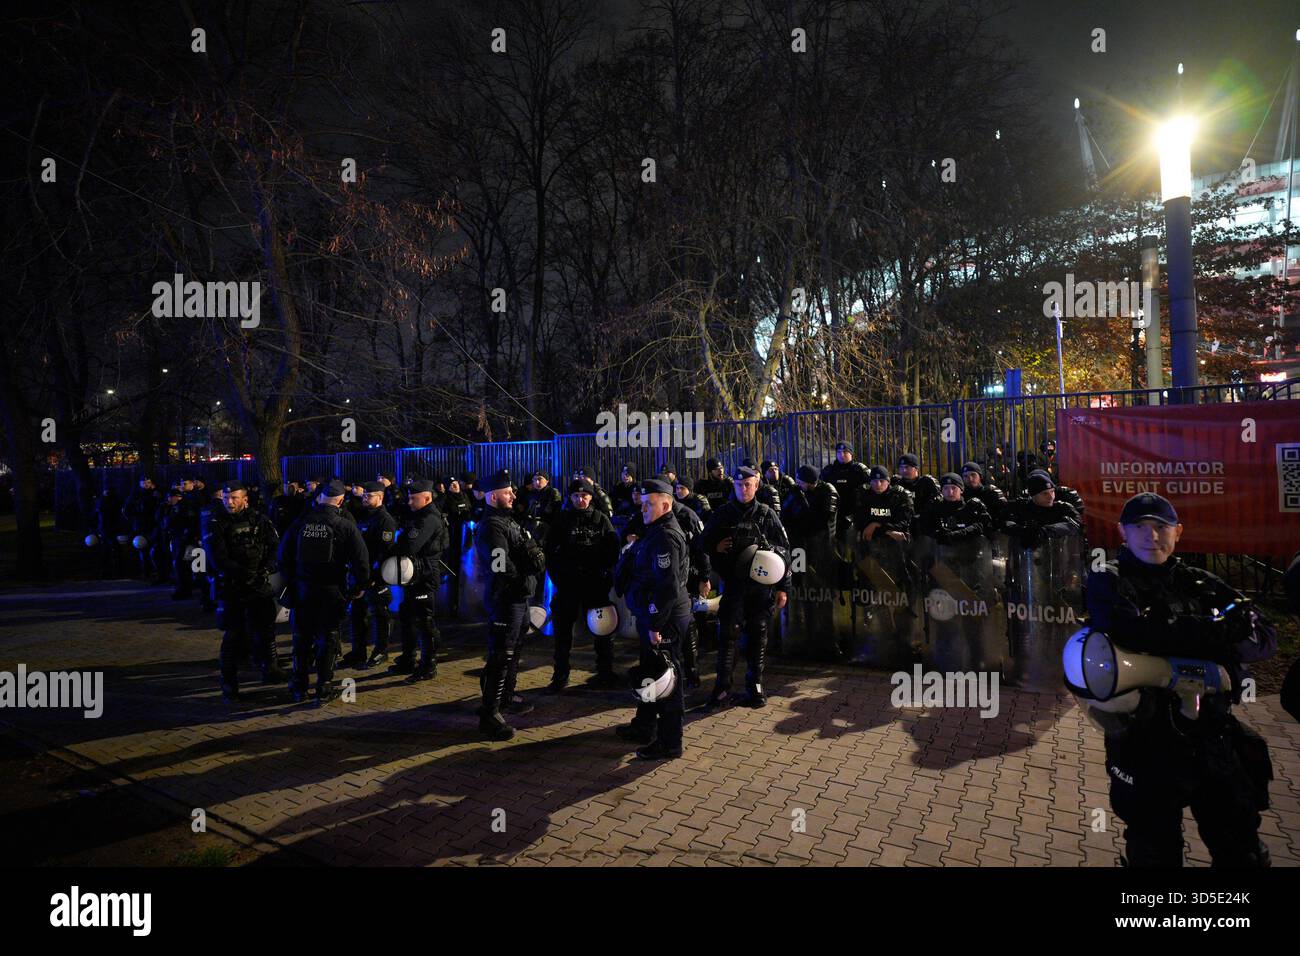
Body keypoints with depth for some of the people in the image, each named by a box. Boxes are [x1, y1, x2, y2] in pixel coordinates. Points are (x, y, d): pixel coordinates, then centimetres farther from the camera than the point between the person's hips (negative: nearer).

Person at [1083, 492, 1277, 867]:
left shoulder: (1197, 583, 7)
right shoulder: (1107, 583, -6)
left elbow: (1265, 638, -4)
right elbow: (1136, 632, -26)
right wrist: (1222, 630, -17)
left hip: (1213, 737, 4)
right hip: (1145, 745, -4)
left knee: (1243, 853, 18)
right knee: (1157, 853, 12)